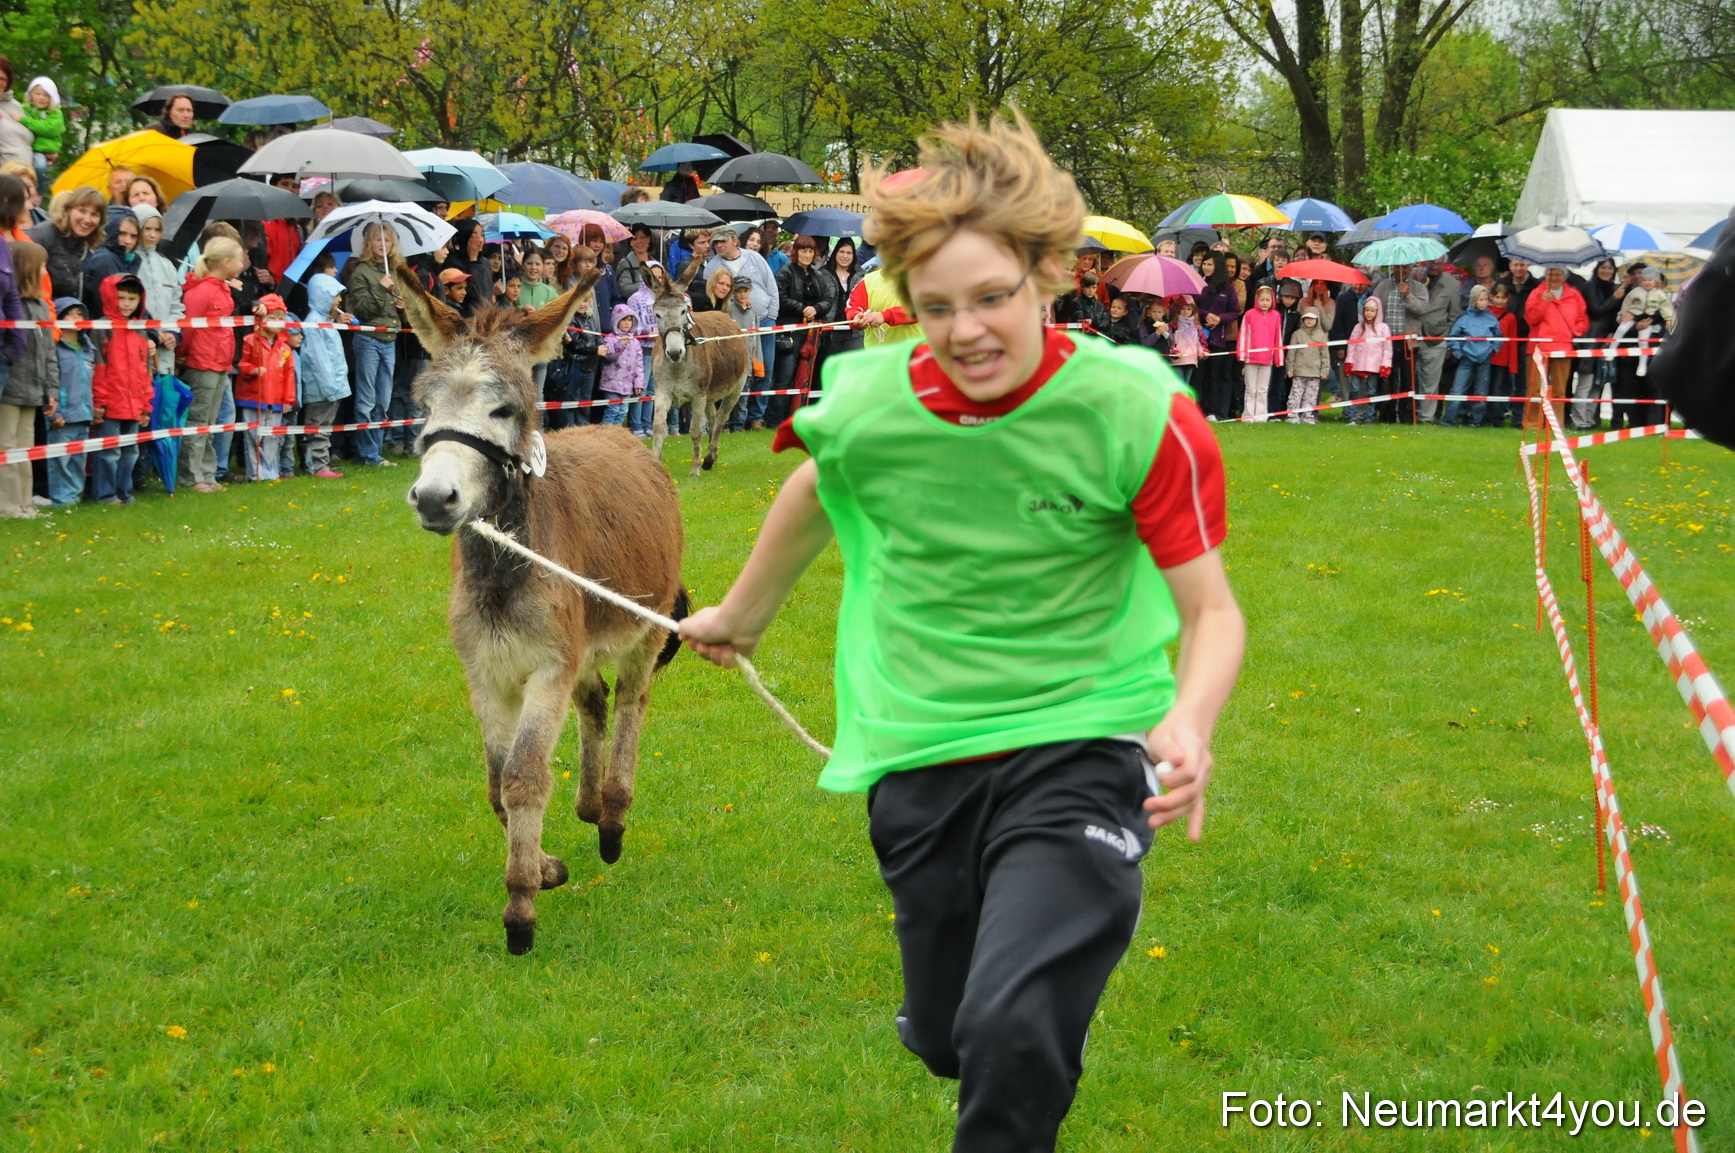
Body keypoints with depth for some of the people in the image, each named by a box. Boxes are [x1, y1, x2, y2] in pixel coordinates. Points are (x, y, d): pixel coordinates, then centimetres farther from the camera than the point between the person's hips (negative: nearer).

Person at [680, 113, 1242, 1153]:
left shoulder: (1137, 413, -17)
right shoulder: (867, 405, -8)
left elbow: (1212, 609, -11)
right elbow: (815, 494, 16)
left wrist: (1191, 721, -32)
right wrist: (745, 613, 33)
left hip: (1079, 746, -4)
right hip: (920, 757, 4)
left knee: (1013, 1033, -26)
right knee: (946, 1038, 18)